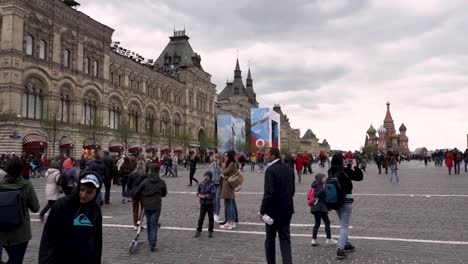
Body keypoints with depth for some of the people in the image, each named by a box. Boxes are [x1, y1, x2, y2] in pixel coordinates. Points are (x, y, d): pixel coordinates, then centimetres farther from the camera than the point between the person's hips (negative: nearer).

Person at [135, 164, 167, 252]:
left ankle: (150, 241, 29)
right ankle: (152, 245, -6)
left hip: (146, 206, 2)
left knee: (149, 224, 18)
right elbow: (164, 194, 6)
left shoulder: (145, 181, -6)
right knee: (154, 225, 1)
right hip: (156, 206, -1)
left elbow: (137, 192, -2)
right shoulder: (161, 182, -6)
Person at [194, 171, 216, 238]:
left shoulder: (212, 185, -14)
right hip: (203, 204, 3)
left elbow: (213, 194, -19)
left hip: (210, 204, -3)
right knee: (201, 218, 10)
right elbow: (198, 191, 11)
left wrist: (205, 196, -21)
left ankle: (210, 231, 19)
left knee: (211, 218, 8)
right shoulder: (201, 184, 0)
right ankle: (198, 231, 20)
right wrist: (199, 194, -11)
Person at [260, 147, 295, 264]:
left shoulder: (270, 170, -17)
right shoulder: (289, 168, 6)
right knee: (285, 238, 9)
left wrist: (262, 210, -16)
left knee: (270, 238, 10)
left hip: (274, 209, -6)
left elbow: (269, 192, -22)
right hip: (287, 208, 6)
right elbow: (292, 189, 12)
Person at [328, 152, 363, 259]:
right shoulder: (346, 171, -15)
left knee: (343, 224, 24)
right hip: (346, 201, -6)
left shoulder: (331, 172, 0)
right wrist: (355, 166, -1)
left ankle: (346, 244, 36)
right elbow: (359, 176, -8)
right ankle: (340, 250, -8)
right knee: (344, 226, 0)